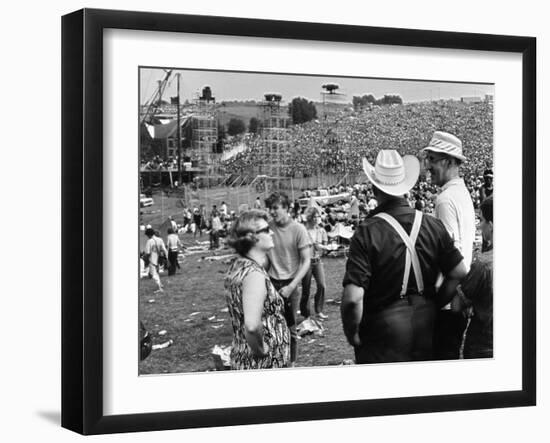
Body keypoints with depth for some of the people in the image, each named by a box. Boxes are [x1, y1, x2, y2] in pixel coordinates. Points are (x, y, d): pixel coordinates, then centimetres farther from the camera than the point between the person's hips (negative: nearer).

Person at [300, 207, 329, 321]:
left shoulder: (321, 231, 5)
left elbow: (325, 246, 10)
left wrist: (320, 246, -11)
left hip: (317, 261, 4)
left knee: (322, 286, -8)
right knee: (306, 289, 2)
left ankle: (318, 311, 8)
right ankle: (305, 314, 16)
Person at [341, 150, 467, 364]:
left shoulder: (368, 232, -17)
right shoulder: (433, 226, -2)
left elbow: (352, 298, -23)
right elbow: (460, 274, 2)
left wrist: (352, 334, -7)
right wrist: (435, 303, 13)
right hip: (427, 328, 4)